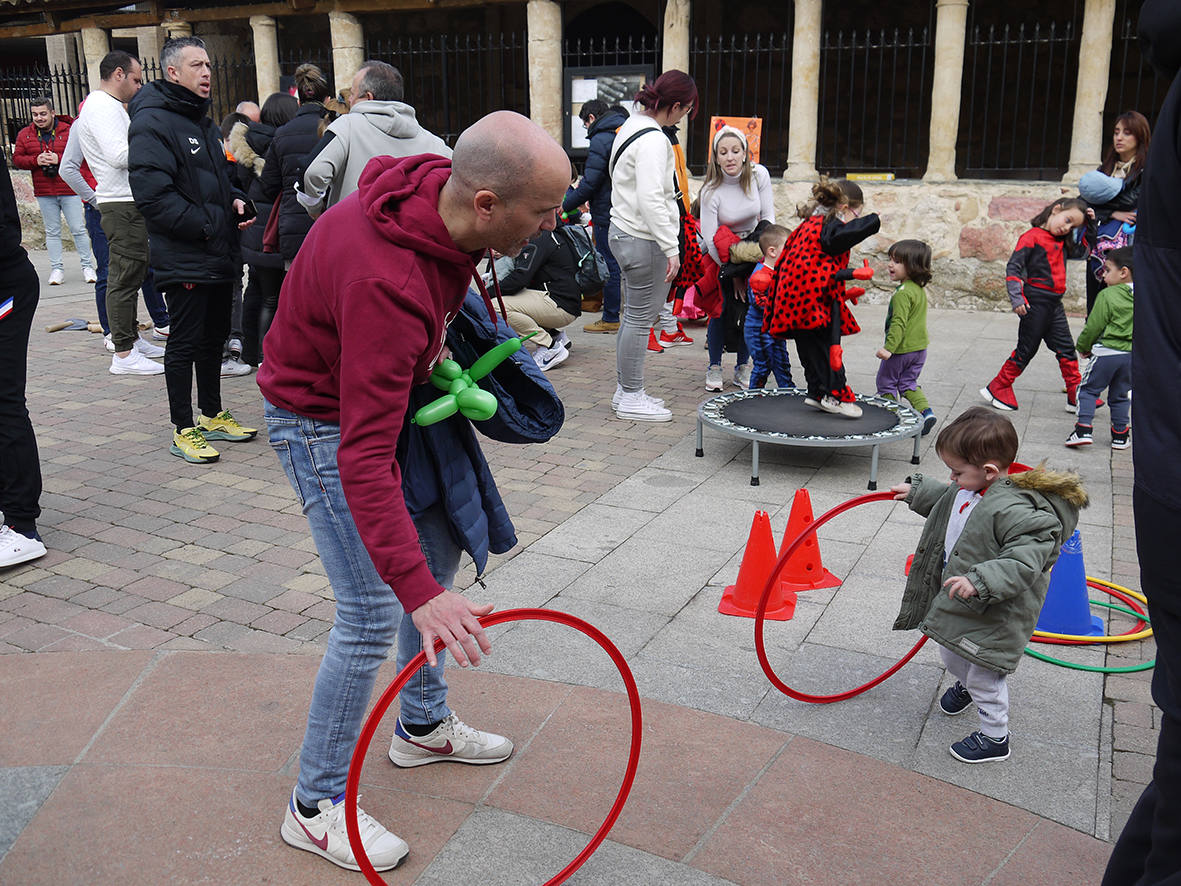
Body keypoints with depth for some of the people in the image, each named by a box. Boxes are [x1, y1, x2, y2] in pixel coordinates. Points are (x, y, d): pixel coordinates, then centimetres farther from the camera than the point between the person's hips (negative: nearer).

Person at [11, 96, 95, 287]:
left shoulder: (68, 131, -3)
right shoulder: (24, 135, 8)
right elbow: (17, 159, 7)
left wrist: (59, 159, -18)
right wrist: (36, 160, -11)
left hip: (69, 190, -3)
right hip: (44, 193, 3)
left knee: (78, 229, 0)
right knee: (52, 231, 7)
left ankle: (87, 266, 9)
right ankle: (57, 268, 13)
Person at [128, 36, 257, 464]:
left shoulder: (202, 120, 17)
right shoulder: (151, 123, -14)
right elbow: (152, 194, -22)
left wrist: (234, 200, 7)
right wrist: (205, 226, -19)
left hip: (219, 254, 9)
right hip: (185, 259, -9)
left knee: (214, 337, 17)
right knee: (185, 342, -1)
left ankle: (212, 414, 30)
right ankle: (183, 430, 9)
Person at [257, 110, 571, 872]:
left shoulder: (440, 189, -15)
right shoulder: (387, 283, -40)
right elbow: (364, 457, -43)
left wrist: (438, 350, 13)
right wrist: (419, 594, -48)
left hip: (394, 387, 9)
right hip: (324, 421, -9)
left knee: (441, 549, 18)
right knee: (374, 616, -10)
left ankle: (424, 727, 38)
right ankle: (316, 807, 11)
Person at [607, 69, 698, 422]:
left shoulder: (632, 125, 13)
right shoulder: (653, 140, -19)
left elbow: (614, 169, 25)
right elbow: (651, 199, -25)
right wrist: (671, 248, -24)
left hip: (624, 232, 10)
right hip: (643, 239, -10)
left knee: (633, 316, 16)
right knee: (640, 318, -2)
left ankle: (625, 389, 26)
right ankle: (631, 398, 8)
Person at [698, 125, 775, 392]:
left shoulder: (759, 175, -15)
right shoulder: (711, 192, -24)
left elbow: (768, 216, -6)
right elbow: (710, 239, -23)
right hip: (721, 254, -3)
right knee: (726, 307, -11)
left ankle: (743, 367, 10)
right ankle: (714, 367, 5)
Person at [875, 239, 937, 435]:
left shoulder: (903, 292, -21)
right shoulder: (920, 289, 9)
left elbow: (898, 323, -27)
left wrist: (889, 347, -28)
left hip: (902, 349, -9)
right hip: (920, 346, 9)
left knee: (886, 382, 9)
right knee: (908, 383, 19)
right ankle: (926, 411, 5)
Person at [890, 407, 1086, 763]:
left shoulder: (1015, 510, -33)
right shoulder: (969, 489, -3)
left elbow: (1024, 562, -36)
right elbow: (946, 499, 20)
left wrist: (979, 581, -44)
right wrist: (915, 491, 26)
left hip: (994, 615, -9)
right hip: (959, 601, 9)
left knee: (984, 677, 7)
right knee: (952, 656, 29)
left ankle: (994, 738, 29)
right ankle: (966, 685, 61)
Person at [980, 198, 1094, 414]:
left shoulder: (1062, 242, 14)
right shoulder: (1032, 237, -10)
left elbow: (1081, 251, 29)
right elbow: (1013, 267, -14)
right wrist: (1016, 299, -20)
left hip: (1054, 304, 8)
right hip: (1035, 302, -8)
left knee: (1066, 349, 7)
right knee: (1026, 349, 0)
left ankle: (1075, 396, 12)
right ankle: (997, 389, 12)